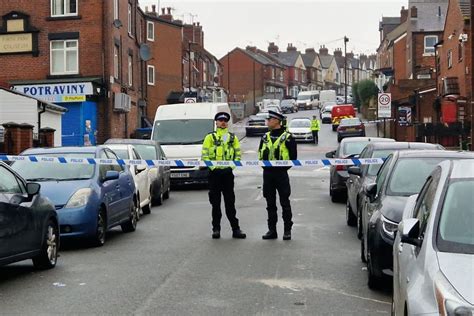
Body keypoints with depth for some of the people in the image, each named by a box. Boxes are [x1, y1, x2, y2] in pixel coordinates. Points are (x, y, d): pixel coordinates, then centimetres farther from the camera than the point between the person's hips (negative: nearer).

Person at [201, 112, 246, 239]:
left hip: (228, 173, 1)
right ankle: (216, 229, 12)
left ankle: (235, 229, 4)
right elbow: (204, 155, -1)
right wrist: (212, 166, -12)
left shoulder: (233, 138, 11)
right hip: (214, 173, -1)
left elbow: (238, 154, 9)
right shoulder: (210, 137, 5)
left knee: (230, 202, 3)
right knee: (215, 202, 4)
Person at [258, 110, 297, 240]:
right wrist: (263, 164, 7)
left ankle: (287, 230, 6)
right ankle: (272, 230, 14)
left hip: (281, 173, -6)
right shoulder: (265, 137, 12)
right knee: (270, 203, 8)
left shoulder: (287, 137, -5)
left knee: (285, 202, 0)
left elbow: (293, 156, -5)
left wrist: (284, 167, -7)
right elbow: (260, 153, 19)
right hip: (267, 173, 6)